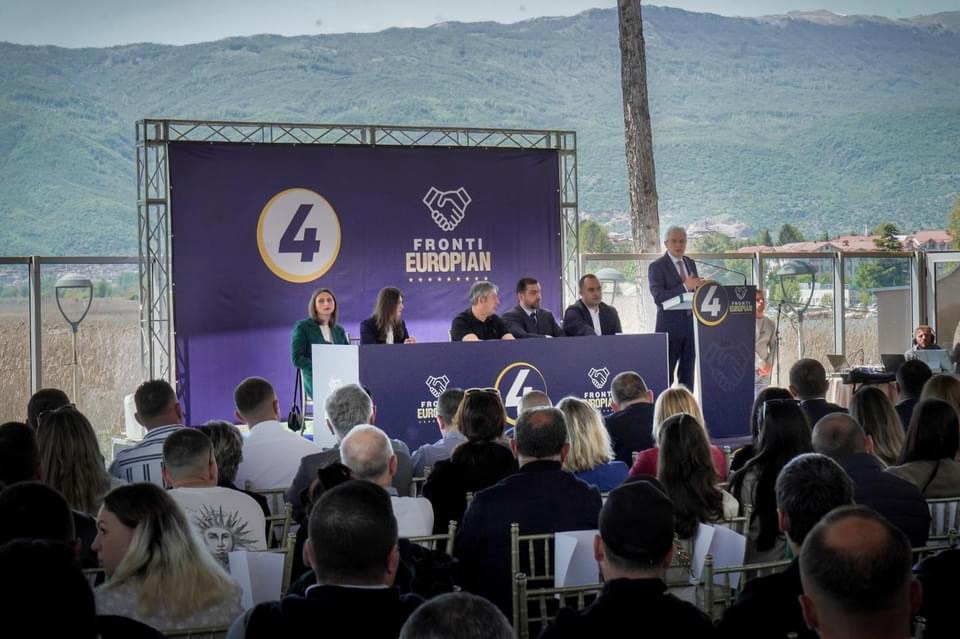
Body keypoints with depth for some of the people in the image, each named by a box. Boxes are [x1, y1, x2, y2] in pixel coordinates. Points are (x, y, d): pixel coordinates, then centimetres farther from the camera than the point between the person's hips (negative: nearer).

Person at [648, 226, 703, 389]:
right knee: (665, 374, -4)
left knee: (687, 374, 10)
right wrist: (684, 287, -24)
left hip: (691, 325, 7)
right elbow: (658, 297, -18)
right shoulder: (657, 266, -7)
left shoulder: (690, 263, 14)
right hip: (670, 326, -6)